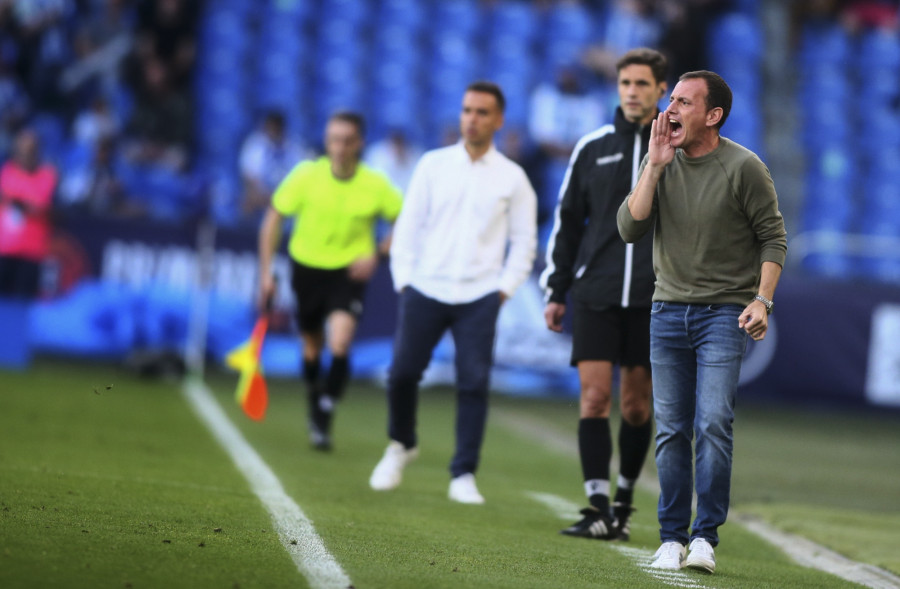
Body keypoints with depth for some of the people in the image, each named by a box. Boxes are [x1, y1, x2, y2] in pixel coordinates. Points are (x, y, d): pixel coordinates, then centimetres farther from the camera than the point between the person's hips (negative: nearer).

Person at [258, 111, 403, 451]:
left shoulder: (375, 185, -13)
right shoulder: (306, 175, -12)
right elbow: (274, 219, -1)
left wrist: (377, 255, -13)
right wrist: (266, 271, -3)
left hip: (350, 272, -2)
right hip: (308, 268, 2)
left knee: (340, 345, -20)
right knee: (312, 349, 13)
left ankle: (324, 421, -10)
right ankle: (314, 408, 38)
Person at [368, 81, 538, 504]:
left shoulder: (512, 178, 5)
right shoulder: (434, 165, 6)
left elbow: (524, 240, 10)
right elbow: (408, 225, 9)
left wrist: (505, 288, 1)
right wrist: (404, 279, 2)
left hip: (479, 297, -1)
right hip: (425, 290, 1)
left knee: (474, 383, -7)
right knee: (402, 372, -1)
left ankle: (464, 475, 0)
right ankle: (401, 444, 27)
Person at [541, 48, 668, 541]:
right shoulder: (593, 148, 6)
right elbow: (567, 220, 12)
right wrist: (555, 291, 8)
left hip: (654, 299, 0)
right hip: (596, 295, 0)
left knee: (637, 404, 5)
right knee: (595, 397, -9)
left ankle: (624, 500, 20)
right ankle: (598, 507, -10)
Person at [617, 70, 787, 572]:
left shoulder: (743, 168, -7)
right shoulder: (661, 164, 5)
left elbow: (774, 236, -2)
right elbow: (630, 229, -4)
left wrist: (762, 299, -13)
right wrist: (654, 167, -11)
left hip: (724, 313, -4)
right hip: (668, 310, 4)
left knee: (713, 425, -14)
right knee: (671, 431, 4)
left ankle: (705, 536, -11)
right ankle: (672, 538, 10)